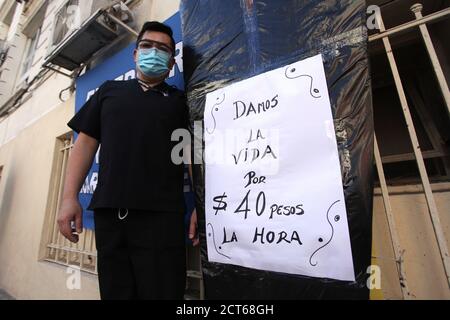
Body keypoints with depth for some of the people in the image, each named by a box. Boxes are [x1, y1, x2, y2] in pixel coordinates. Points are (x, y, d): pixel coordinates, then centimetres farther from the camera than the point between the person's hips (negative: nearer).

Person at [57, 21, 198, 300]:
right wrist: (70, 198, 5)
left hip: (161, 215, -2)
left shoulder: (180, 101, 11)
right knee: (115, 292, 15)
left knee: (161, 291, 3)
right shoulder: (109, 91, 18)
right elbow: (86, 143, 14)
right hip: (109, 212, 3)